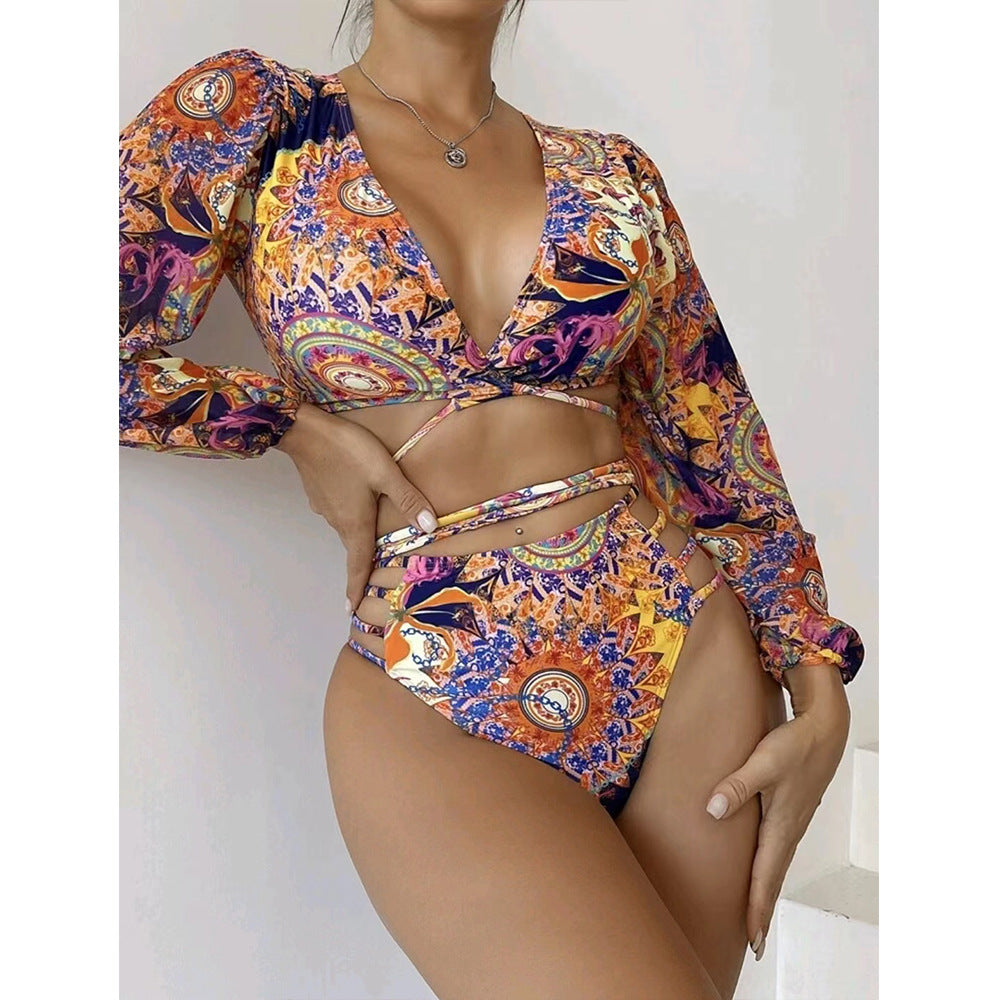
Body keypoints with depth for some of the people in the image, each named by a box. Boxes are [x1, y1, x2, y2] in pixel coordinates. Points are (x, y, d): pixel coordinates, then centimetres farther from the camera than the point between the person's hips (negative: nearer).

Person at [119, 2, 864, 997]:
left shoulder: (613, 172, 12)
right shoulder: (251, 113, 5)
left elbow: (717, 441, 11)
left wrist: (821, 694, 4)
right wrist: (300, 427, -3)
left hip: (693, 649, 4)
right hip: (433, 695, -3)